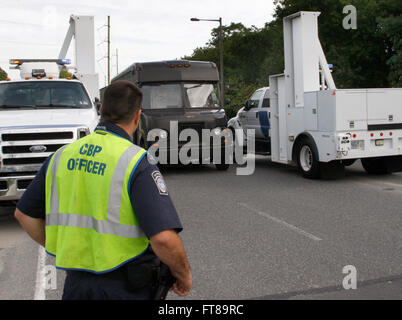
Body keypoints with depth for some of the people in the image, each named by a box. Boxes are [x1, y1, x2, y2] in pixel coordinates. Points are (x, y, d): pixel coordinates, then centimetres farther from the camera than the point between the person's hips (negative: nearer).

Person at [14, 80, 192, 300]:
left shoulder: (62, 156, 1)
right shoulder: (135, 163, -17)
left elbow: (24, 213, 10)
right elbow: (164, 238, -25)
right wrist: (183, 274, -7)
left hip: (75, 283, 5)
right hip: (127, 288, -4)